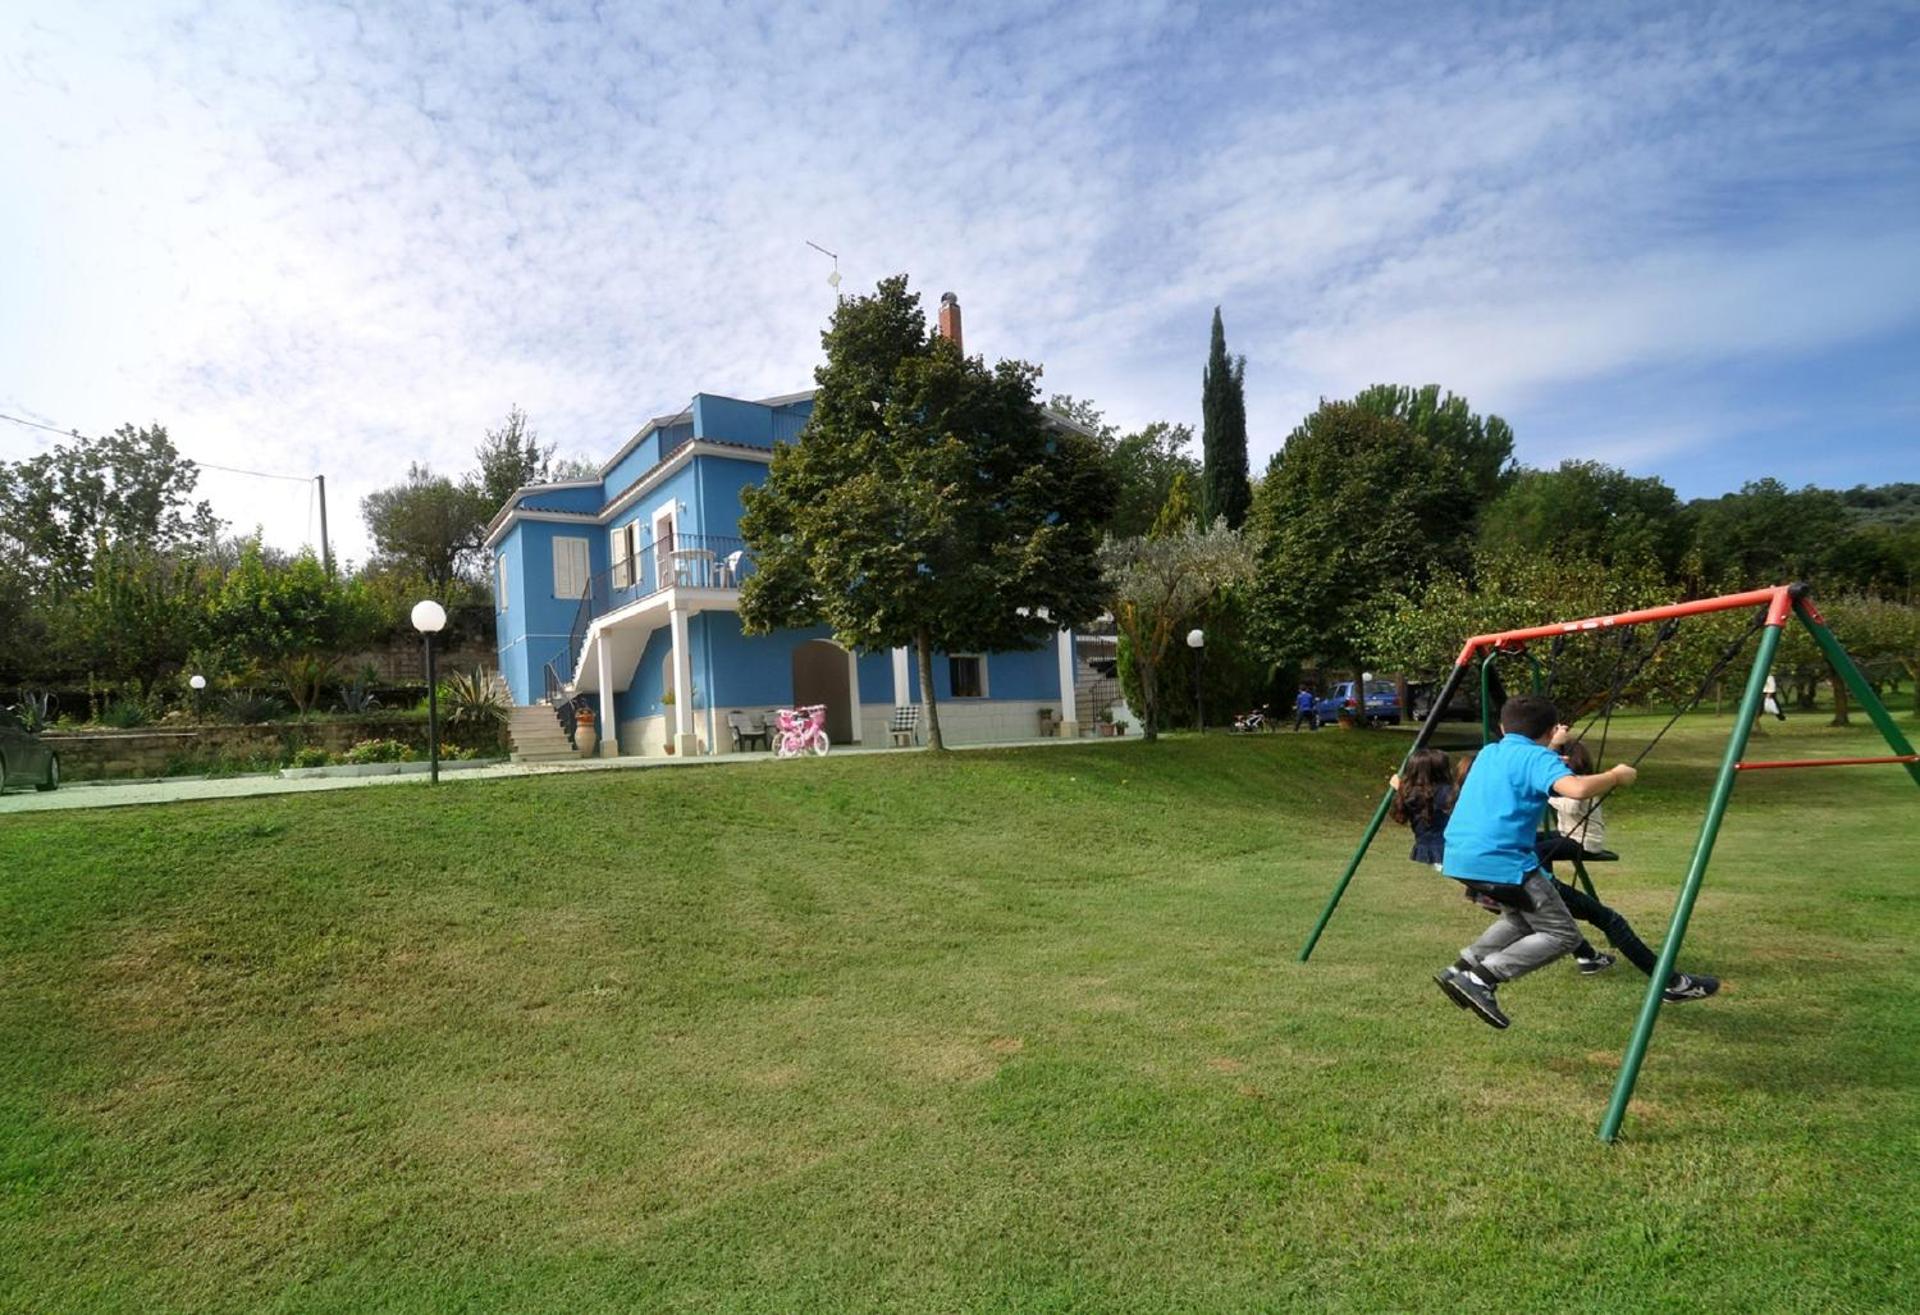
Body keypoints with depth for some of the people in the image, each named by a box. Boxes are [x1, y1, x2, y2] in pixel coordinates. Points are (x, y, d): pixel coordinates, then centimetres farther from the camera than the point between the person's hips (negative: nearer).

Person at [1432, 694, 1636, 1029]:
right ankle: (1482, 977, -11)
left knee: (1522, 916, 28)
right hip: (1501, 861, -8)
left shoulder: (1489, 752, 20)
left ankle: (1464, 965, 13)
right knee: (1562, 935, 5)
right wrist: (1615, 775, -2)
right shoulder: (1539, 757, -2)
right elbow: (1577, 789, -20)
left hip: (1460, 857, 8)